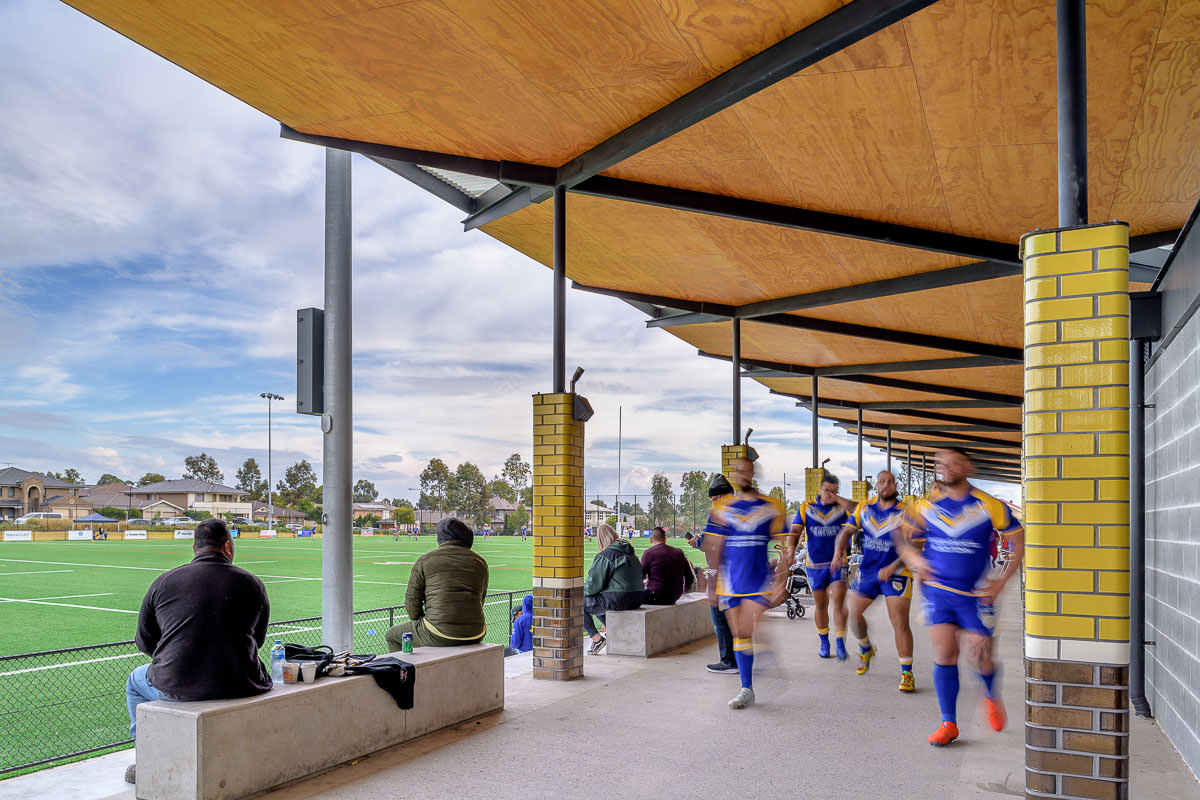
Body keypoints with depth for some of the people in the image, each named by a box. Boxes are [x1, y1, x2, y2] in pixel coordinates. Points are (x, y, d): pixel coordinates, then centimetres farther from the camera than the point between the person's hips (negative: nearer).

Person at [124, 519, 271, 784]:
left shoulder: (163, 582, 1)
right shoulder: (252, 584, 1)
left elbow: (145, 641, 10)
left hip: (176, 685, 0)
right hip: (238, 687, 0)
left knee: (136, 681, 34)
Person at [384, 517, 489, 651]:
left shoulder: (425, 560, 1)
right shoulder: (480, 562, 10)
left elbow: (411, 602, 1)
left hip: (438, 635, -4)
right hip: (475, 636, 4)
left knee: (391, 636, 21)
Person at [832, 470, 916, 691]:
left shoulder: (906, 513, -7)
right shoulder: (864, 508, 4)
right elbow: (846, 531, 3)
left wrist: (892, 567, -25)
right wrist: (839, 551, -17)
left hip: (896, 575, -4)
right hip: (867, 571, 4)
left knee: (900, 625, -8)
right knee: (853, 614, 4)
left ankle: (907, 673, 2)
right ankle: (866, 649, 34)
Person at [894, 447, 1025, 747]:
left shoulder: (989, 506, -5)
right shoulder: (926, 506, 1)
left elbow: (1019, 540, 3)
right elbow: (904, 540, 13)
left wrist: (1003, 579, -3)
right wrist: (916, 561, -7)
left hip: (975, 595, -2)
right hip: (938, 591, 2)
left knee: (980, 659, -2)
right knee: (944, 655, -3)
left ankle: (992, 696, 33)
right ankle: (948, 724, 9)